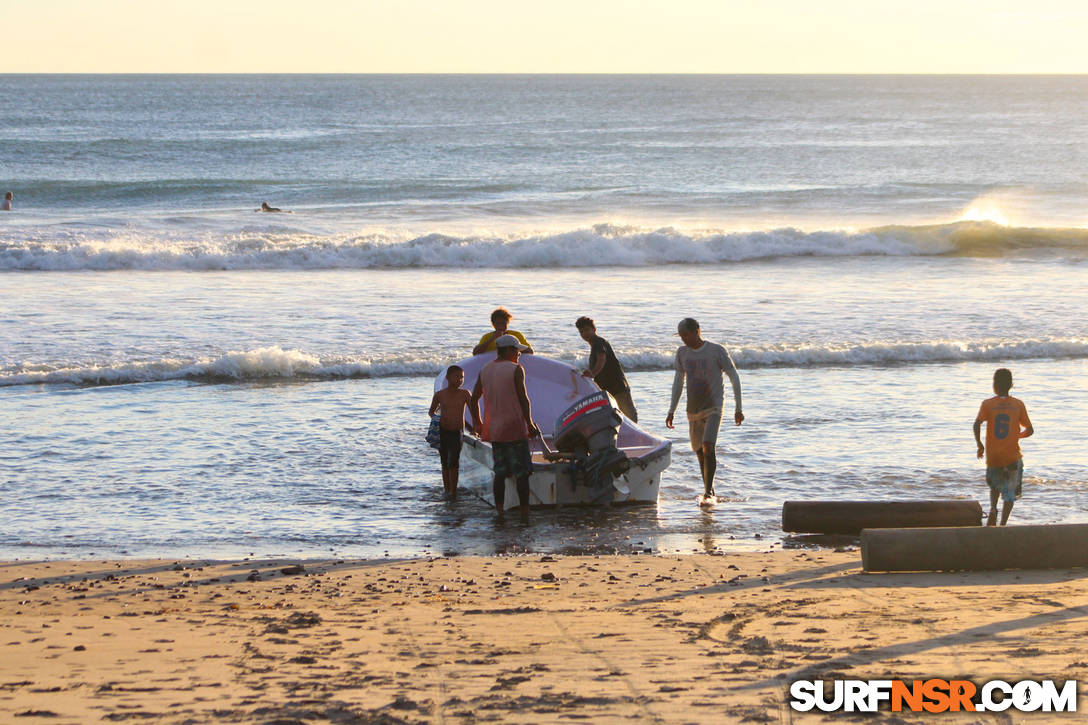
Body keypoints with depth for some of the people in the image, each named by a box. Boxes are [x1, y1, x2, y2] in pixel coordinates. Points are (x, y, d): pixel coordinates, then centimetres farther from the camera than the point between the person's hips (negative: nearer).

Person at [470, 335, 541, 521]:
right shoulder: (515, 370, -8)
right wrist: (529, 424, -4)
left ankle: (499, 512, 6)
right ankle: (524, 513, -4)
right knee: (521, 472, -2)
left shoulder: (485, 370, 11)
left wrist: (478, 424, 25)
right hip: (515, 429, -6)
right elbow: (523, 399, -12)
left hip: (494, 430, 6)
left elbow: (474, 399, 14)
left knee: (500, 472, 10)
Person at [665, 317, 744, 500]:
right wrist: (671, 411, 15)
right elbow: (678, 382, 17)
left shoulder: (716, 351, -7)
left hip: (714, 408, -5)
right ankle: (709, 490, 19)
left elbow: (734, 377, -2)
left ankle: (709, 489, -18)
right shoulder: (682, 353, 7)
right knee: (699, 452, 7)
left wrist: (738, 409, -5)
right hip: (693, 410, 5)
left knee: (708, 446, -21)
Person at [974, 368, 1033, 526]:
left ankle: (993, 508, -2)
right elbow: (1029, 430, 3)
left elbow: (977, 424, -18)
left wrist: (979, 444, -5)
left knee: (995, 485, 25)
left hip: (993, 456, 1)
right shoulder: (1018, 405, 0)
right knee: (1010, 493, 7)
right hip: (1012, 456, -1)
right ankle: (1003, 524, -8)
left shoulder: (987, 404, -3)